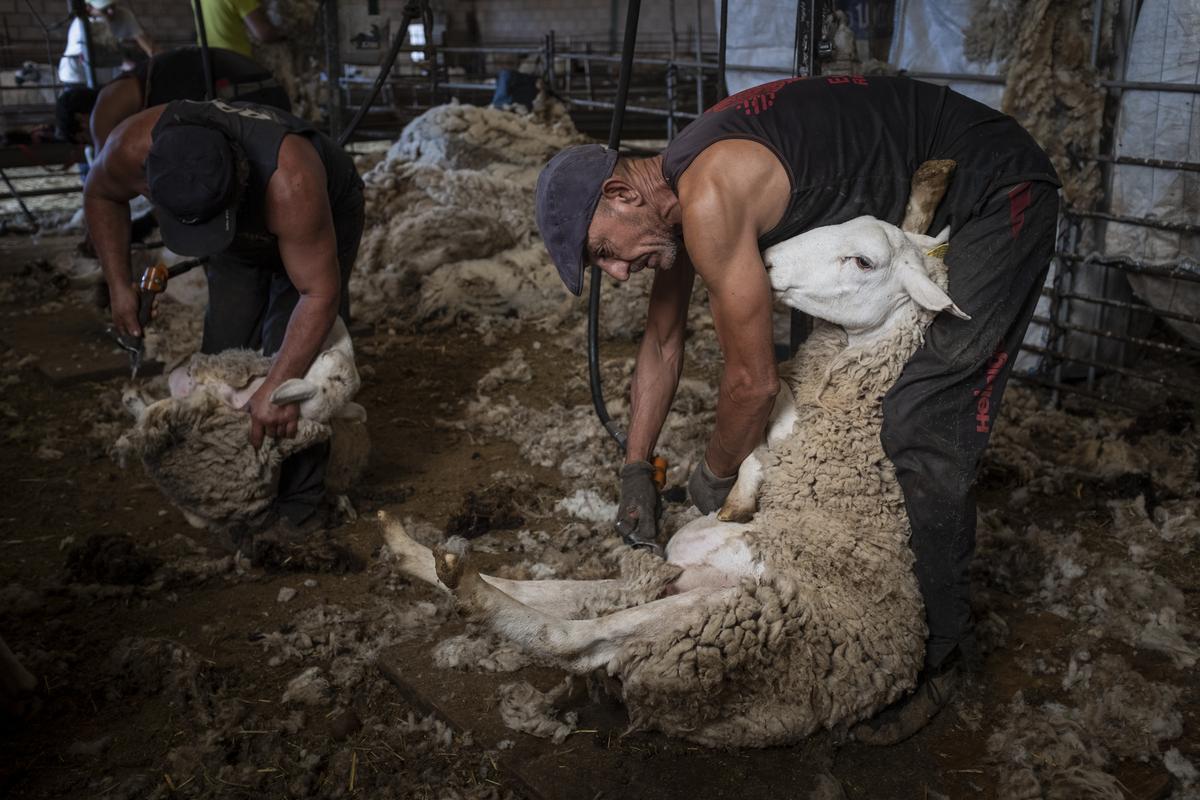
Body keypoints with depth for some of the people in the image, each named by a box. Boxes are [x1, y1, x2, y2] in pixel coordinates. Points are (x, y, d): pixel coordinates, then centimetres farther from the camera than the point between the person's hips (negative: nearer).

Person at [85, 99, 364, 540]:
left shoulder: (289, 183, -47)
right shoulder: (135, 147, -33)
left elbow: (319, 294, -39)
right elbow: (101, 194, -7)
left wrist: (277, 388, -43)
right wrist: (119, 285, -11)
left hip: (324, 215, -4)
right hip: (243, 235, 5)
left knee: (295, 352, -15)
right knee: (225, 351, -3)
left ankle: (300, 504, -3)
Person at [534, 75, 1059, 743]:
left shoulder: (710, 199, -29)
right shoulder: (677, 193, 2)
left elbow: (754, 381, -22)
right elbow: (663, 344, 14)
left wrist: (713, 479, -3)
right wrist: (636, 470, 15)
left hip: (999, 193, -10)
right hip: (920, 208, 10)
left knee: (920, 432, -14)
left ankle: (941, 651, 3)